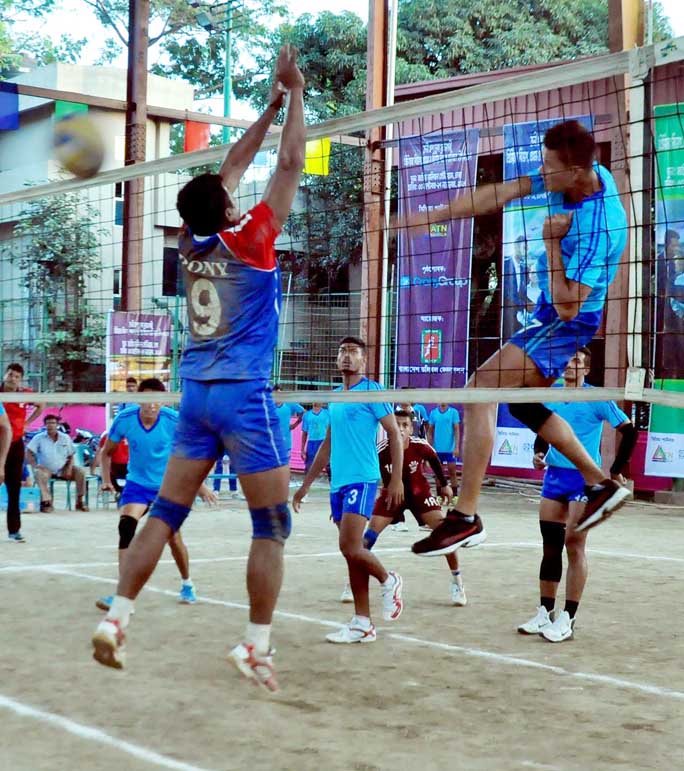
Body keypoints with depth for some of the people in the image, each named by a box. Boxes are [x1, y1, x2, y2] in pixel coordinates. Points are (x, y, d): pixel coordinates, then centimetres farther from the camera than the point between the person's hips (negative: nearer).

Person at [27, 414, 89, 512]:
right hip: (46, 469, -3)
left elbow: (71, 456, 10)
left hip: (63, 469, 3)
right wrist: (34, 466, -18)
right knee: (39, 474, -37)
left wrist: (69, 468, -7)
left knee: (80, 472, -19)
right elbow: (29, 452, -5)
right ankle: (46, 502, -36)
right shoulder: (39, 438, 0)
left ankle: (80, 502, -8)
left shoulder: (65, 438, 8)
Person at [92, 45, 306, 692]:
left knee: (165, 512, 9)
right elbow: (290, 165, -6)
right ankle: (256, 646, 1)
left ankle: (116, 618, 2)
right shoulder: (249, 241, -11)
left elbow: (230, 169, 16)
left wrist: (271, 105, 21)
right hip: (244, 395, -6)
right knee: (272, 524, 2)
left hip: (196, 395, 6)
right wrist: (295, 94, 3)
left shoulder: (190, 242, 4)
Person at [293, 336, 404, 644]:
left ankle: (388, 581, 12)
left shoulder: (372, 391, -3)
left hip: (362, 480, -7)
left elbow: (394, 434, -5)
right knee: (352, 553, 6)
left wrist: (396, 479, -13)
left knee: (350, 547, -16)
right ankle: (362, 624, 8)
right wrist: (306, 484, 23)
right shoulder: (334, 397, 17)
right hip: (338, 483, 7)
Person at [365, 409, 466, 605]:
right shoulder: (381, 451, -29)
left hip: (419, 492, 1)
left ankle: (457, 581, 6)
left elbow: (434, 460, -1)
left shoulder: (420, 446, -24)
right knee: (369, 536, -11)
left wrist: (444, 484, 9)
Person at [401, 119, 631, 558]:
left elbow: (567, 307, -31)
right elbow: (501, 194, 0)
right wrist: (435, 216, -2)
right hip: (551, 311, 10)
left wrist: (551, 243, -30)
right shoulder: (582, 174, -8)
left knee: (481, 390, -20)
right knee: (520, 401, 21)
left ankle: (466, 518, -18)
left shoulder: (601, 226, -32)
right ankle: (601, 484, 29)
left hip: (566, 322, -10)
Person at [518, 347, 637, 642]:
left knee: (574, 544, -5)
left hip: (584, 478, -5)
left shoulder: (597, 399, -8)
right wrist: (539, 452, 0)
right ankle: (545, 613, 15)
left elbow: (629, 430, -5)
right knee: (550, 545, 7)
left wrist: (616, 471, -6)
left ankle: (568, 619, 1)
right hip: (554, 475, 5)